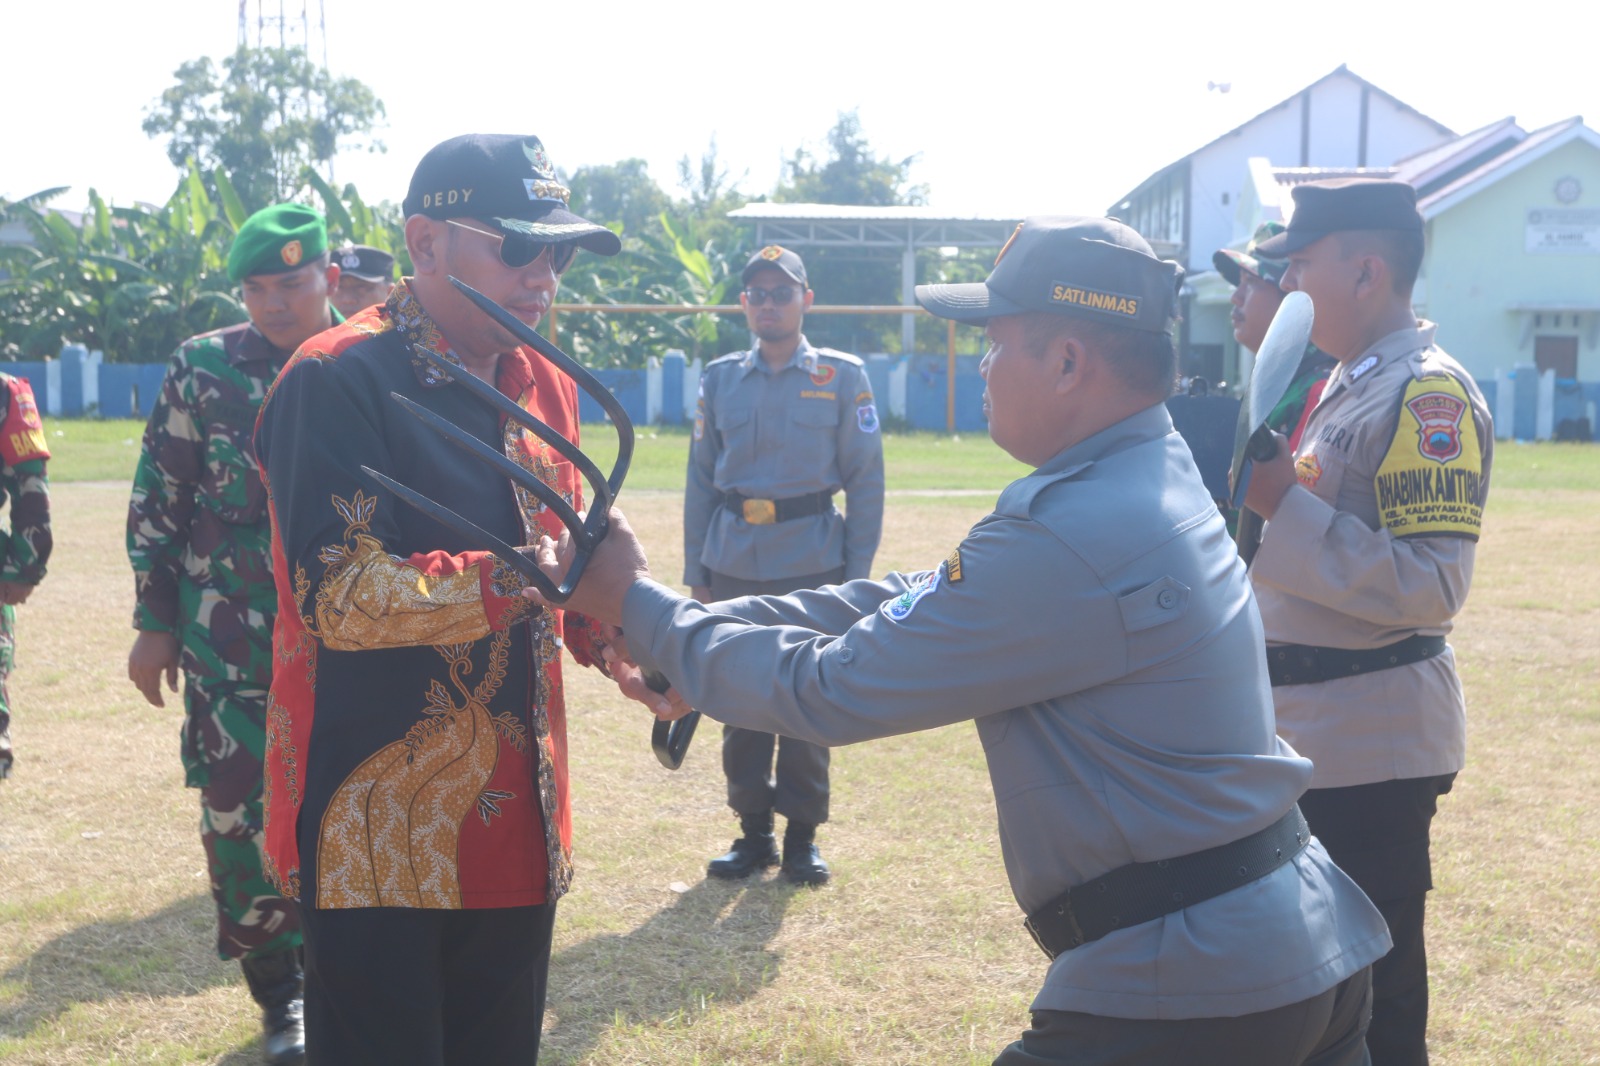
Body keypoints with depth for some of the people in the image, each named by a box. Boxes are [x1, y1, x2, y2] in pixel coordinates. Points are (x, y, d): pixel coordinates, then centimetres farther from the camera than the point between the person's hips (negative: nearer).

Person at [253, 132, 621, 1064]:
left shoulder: (544, 387, 12)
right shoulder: (338, 383, -13)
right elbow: (340, 594, -22)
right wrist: (514, 581, -30)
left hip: (518, 821, 8)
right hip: (380, 831, -7)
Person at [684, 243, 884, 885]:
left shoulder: (842, 378, 1)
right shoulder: (720, 380, 8)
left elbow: (866, 482, 1)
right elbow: (701, 480, 11)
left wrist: (856, 576, -4)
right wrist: (695, 574, 7)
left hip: (811, 569, -2)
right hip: (733, 569, 3)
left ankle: (802, 834, 15)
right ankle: (753, 830, 20)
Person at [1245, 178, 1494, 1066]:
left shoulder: (1428, 394, -16)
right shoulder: (1346, 384, 14)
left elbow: (1432, 586, -24)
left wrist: (1282, 502, -25)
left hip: (1372, 743, -10)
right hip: (1310, 729, 10)